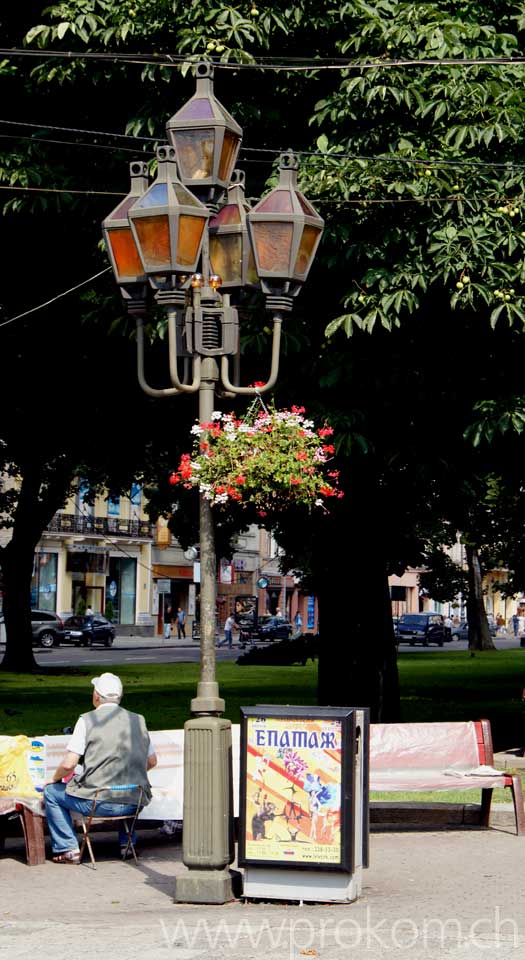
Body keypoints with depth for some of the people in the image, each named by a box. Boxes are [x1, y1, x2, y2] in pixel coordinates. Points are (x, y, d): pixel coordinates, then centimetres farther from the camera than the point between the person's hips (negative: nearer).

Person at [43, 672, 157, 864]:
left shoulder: (87, 720, -5)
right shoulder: (138, 720, 8)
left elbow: (68, 764, -9)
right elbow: (152, 761, 17)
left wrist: (54, 779, 12)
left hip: (97, 802, -5)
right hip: (133, 803, 5)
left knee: (51, 792, 19)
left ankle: (68, 849, 14)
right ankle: (127, 843, 32)